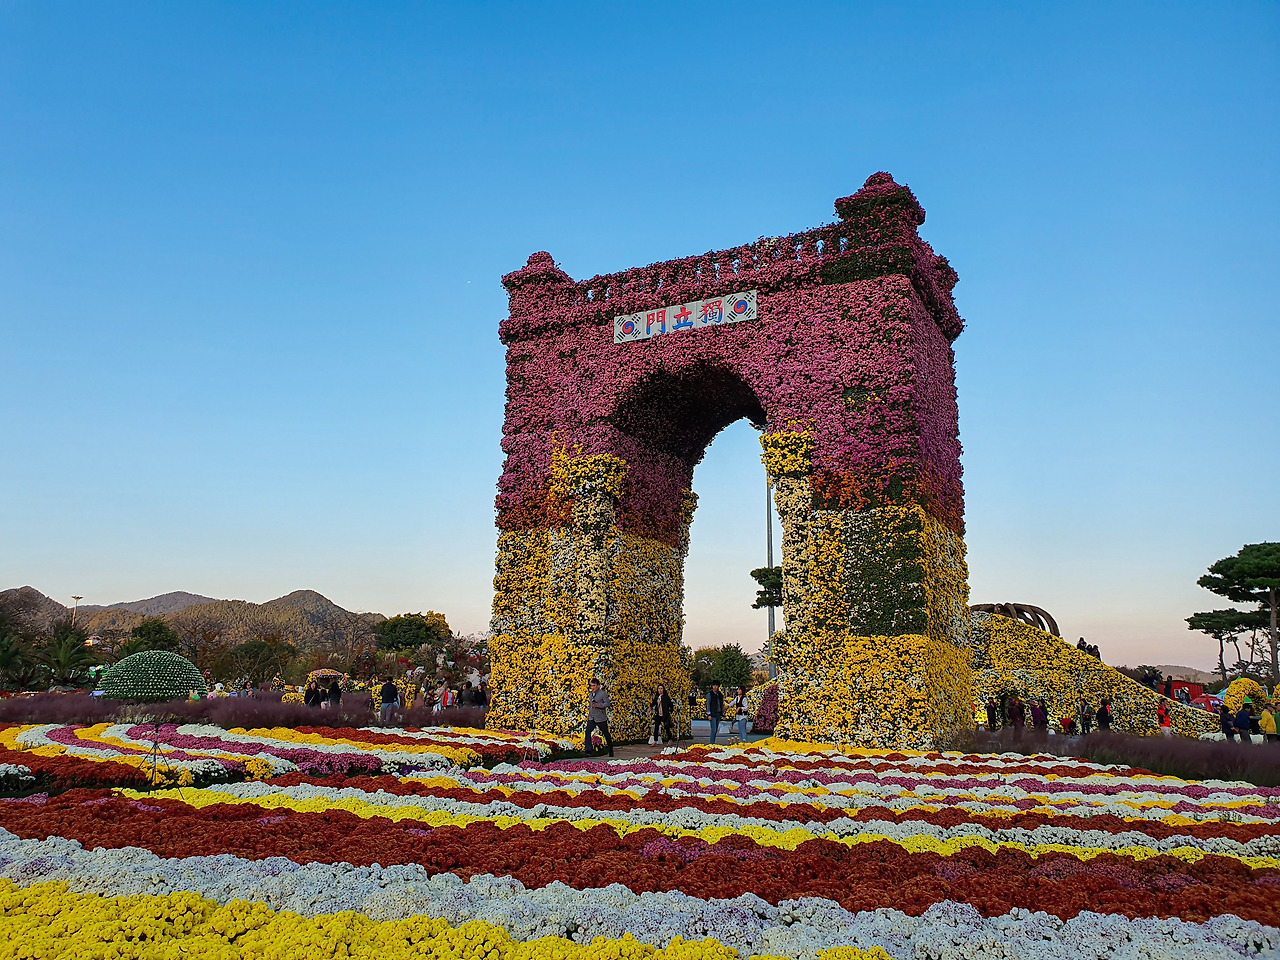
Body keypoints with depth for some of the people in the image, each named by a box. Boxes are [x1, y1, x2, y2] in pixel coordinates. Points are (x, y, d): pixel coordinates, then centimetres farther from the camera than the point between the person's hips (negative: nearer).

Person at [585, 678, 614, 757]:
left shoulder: (603, 693, -9)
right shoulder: (591, 694, 12)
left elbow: (607, 703, -16)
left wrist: (598, 705, -29)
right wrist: (589, 713, 18)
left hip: (601, 718, -5)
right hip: (591, 718, 5)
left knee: (606, 734, 8)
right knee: (588, 732, -14)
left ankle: (611, 751, 25)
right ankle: (588, 751, -13)